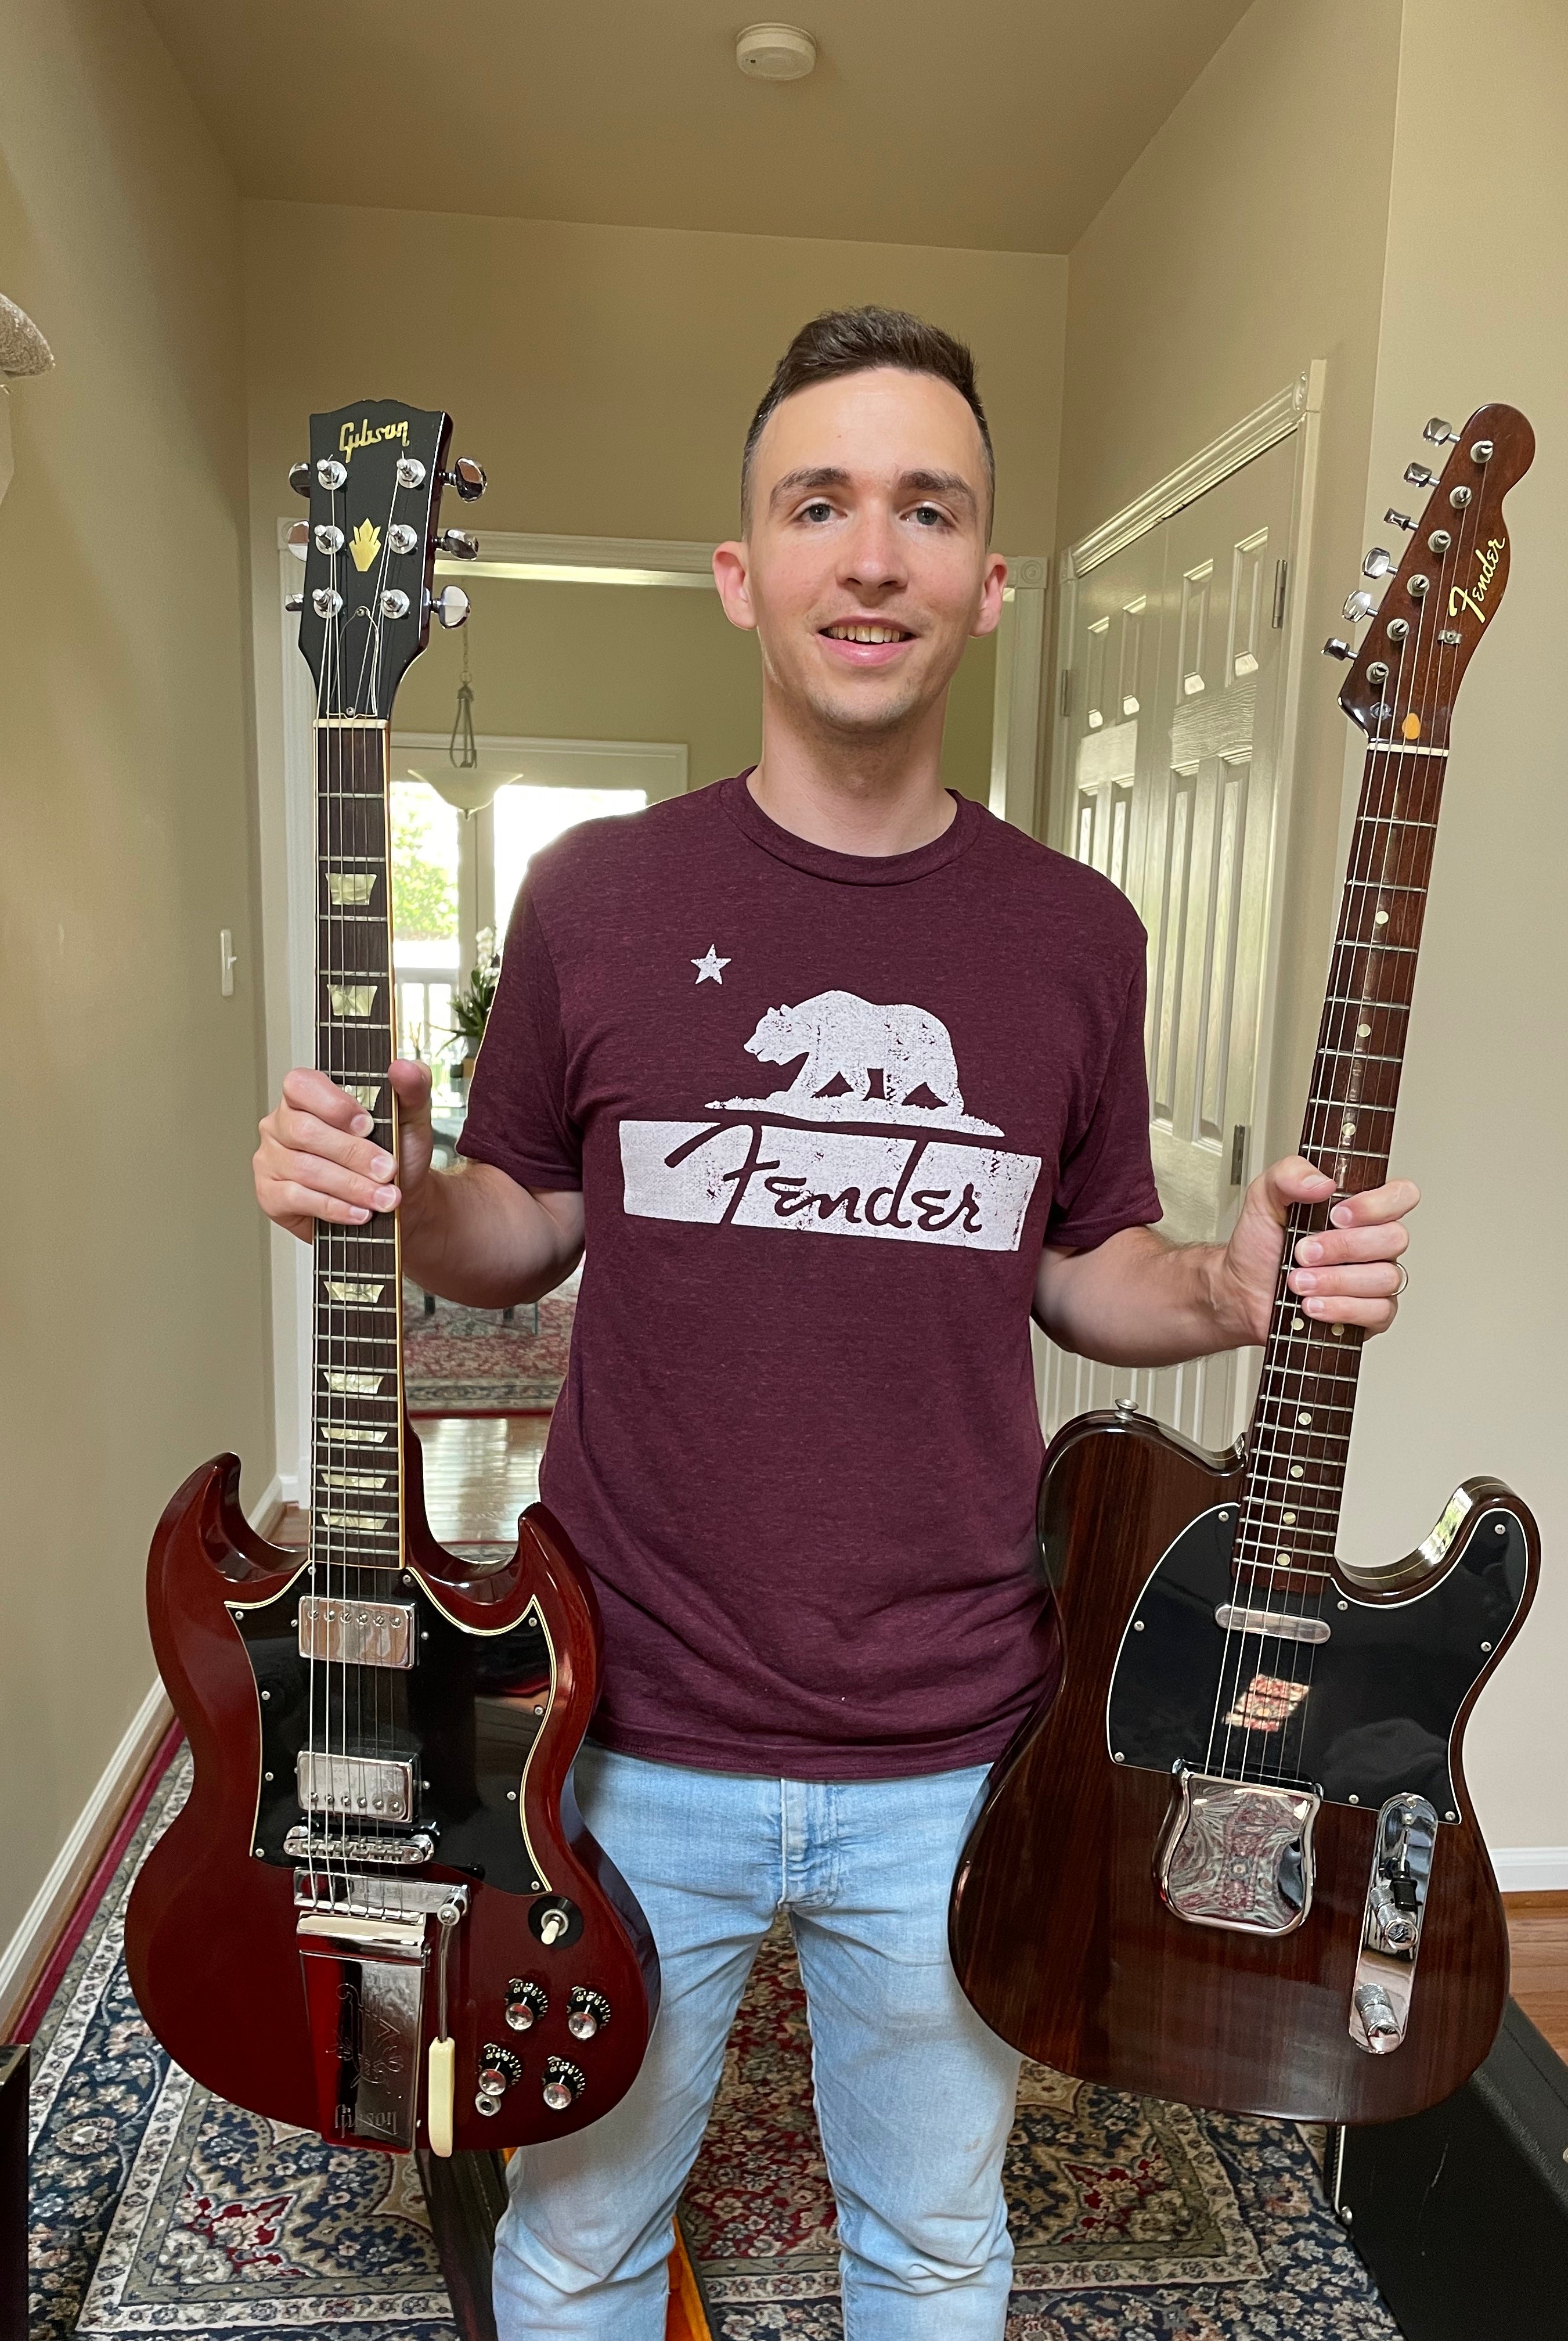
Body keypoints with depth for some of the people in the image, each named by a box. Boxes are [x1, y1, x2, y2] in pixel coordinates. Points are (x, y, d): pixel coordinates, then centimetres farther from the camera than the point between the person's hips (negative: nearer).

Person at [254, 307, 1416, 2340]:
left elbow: (1081, 1269, 7)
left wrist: (1238, 1288, -13)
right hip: (631, 1734, 0)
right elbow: (524, 1233, 3)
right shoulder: (596, 896, -6)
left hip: (952, 1756, 1)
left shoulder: (1074, 936, -2)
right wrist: (393, 1198, -18)